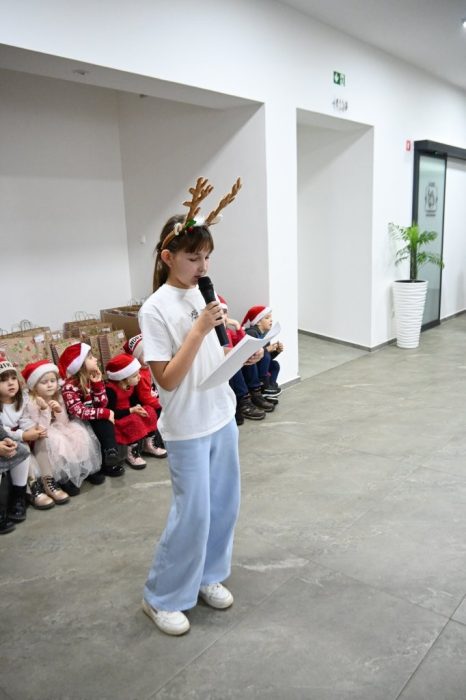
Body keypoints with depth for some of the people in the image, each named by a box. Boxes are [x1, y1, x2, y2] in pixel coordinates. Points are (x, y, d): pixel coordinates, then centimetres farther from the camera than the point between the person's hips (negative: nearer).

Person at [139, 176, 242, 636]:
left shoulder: (201, 294, 3)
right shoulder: (155, 309, -19)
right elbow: (167, 380, -21)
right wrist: (200, 329, -26)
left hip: (222, 416, 7)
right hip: (188, 428, -7)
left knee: (224, 504, 17)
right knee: (193, 513, 3)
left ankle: (208, 576, 39)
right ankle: (161, 597, 25)